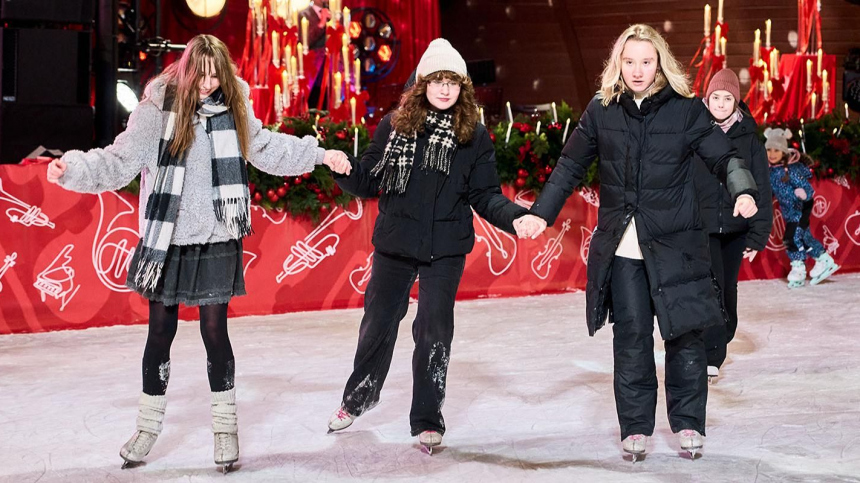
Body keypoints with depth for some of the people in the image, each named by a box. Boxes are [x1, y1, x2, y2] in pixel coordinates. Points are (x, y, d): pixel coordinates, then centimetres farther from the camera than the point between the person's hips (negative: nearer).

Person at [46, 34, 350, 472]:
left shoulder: (233, 108, 2)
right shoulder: (159, 107, -6)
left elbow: (268, 149, 18)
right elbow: (119, 160, -9)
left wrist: (320, 155, 18)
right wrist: (73, 168, -23)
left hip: (217, 241, 1)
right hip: (167, 239, -1)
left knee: (215, 331, 3)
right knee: (160, 331, 6)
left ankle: (225, 427, 18)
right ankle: (148, 426, 24)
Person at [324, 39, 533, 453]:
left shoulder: (474, 137, -2)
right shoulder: (394, 125, -1)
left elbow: (485, 196, -1)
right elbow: (369, 182, 0)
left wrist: (514, 217, -18)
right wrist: (343, 170, -19)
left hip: (445, 250, -1)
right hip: (394, 245, 1)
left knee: (434, 331, 0)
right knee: (378, 323, 14)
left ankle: (427, 420, 15)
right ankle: (357, 400, 37)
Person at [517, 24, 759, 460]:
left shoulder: (686, 109, -1)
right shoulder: (601, 111, 5)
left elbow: (723, 156, -1)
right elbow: (570, 166, 13)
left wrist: (743, 191, -21)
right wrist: (542, 213, 7)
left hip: (674, 244, -1)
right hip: (621, 247, 1)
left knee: (685, 334, 2)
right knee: (631, 337, 2)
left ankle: (687, 423, 19)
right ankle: (635, 427, 14)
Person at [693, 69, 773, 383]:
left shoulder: (748, 138, 3)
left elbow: (761, 188, 3)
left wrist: (758, 235, -2)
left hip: (735, 227, 3)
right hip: (701, 225, -3)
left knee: (728, 289, 10)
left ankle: (716, 347, 26)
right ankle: (711, 356, -14)